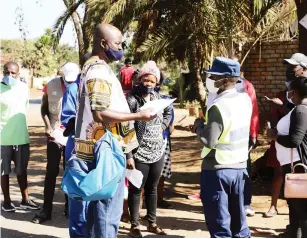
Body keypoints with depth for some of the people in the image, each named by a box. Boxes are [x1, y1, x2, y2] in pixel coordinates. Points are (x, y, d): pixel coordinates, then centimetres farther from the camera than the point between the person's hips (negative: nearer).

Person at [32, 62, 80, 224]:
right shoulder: (51, 85, -6)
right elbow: (44, 108, 5)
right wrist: (47, 126, -7)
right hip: (54, 134, 1)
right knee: (51, 171, 4)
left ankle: (69, 207, 23)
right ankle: (46, 210, 10)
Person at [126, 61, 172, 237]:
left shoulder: (158, 97, 5)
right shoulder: (132, 100, -13)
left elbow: (169, 112, 25)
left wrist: (163, 126, 8)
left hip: (158, 151, 6)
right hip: (139, 153, -6)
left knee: (152, 188, 16)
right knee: (136, 189, 5)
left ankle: (152, 223, 28)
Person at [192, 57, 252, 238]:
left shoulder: (218, 107, -21)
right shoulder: (246, 99, 4)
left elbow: (209, 141, -21)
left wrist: (199, 124, -5)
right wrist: (206, 125, 8)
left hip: (217, 169, -7)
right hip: (239, 167, 8)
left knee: (219, 224, 3)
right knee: (238, 219, 18)